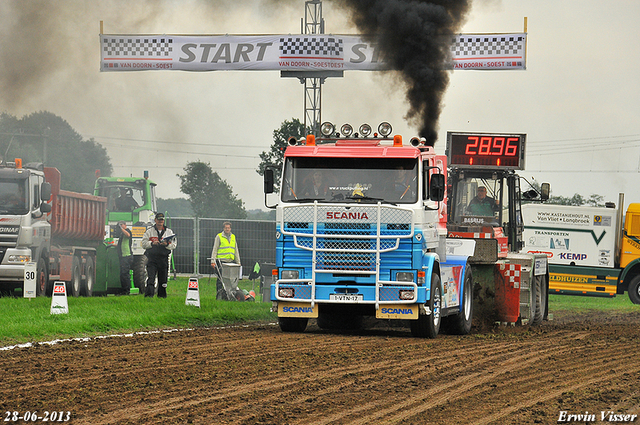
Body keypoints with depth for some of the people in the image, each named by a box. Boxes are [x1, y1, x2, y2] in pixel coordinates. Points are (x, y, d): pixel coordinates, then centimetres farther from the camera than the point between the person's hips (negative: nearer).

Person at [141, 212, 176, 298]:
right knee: (151, 277, -14)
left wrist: (167, 244, -13)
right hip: (152, 258, -2)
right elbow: (143, 243, 3)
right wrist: (152, 243, -14)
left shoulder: (169, 232, 12)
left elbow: (173, 245, 8)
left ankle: (162, 295, 17)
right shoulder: (149, 231, 9)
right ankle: (148, 294, -18)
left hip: (163, 258, 2)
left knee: (163, 278, 5)